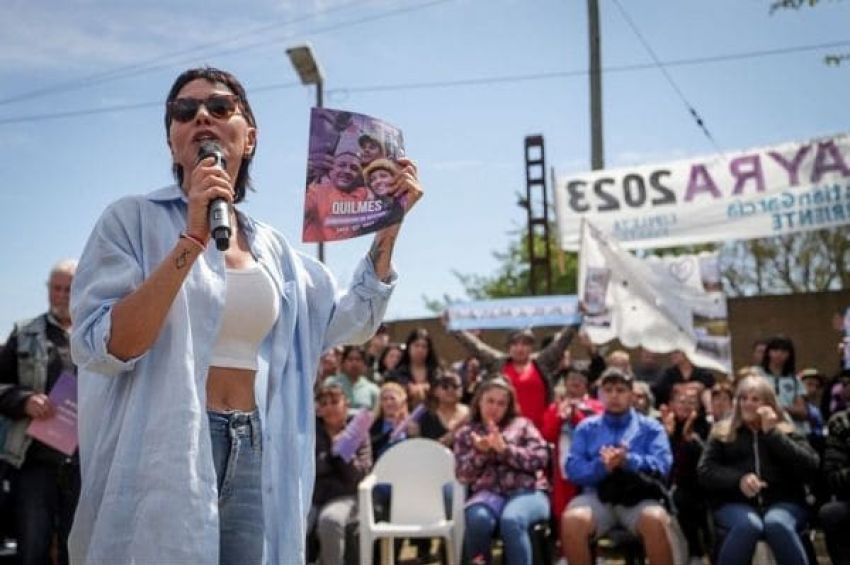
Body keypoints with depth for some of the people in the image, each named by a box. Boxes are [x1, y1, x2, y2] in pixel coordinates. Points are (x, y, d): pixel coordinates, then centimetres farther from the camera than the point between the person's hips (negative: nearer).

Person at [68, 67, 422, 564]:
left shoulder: (273, 248, 11)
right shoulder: (135, 219, -4)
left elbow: (351, 321, 16)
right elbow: (102, 348, -15)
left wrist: (390, 222, 9)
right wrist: (193, 240, -21)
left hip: (255, 454, 5)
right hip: (162, 451, -5)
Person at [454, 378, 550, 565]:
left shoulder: (522, 425, 16)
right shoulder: (465, 434, 19)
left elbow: (540, 458, 2)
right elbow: (463, 476, 9)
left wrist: (504, 449, -8)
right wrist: (479, 452, -9)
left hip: (527, 491, -1)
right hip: (488, 493, 1)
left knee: (511, 521, -36)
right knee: (478, 519, -35)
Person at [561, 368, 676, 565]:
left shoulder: (650, 427, 16)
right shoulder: (586, 427, 18)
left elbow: (662, 465, 0)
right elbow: (573, 468, 5)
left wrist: (628, 461, -18)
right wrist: (600, 466, -15)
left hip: (638, 497, -1)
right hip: (597, 496, 1)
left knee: (656, 520, -34)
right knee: (571, 519, -31)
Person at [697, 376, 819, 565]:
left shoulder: (786, 432, 14)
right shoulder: (722, 432, 14)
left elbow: (810, 469, -2)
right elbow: (704, 471, 5)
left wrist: (772, 433, -5)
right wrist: (738, 480, -13)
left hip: (782, 503, 0)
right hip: (735, 504, 0)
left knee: (777, 524, -35)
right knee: (748, 525, -35)